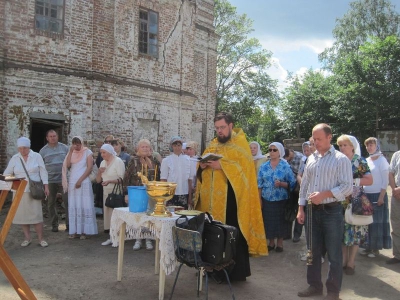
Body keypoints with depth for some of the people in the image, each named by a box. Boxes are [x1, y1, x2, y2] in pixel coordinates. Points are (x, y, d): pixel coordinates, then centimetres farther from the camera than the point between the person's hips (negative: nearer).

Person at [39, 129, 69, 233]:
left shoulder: (64, 148, 5)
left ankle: (69, 224, 4)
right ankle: (54, 224, 20)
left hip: (64, 179, -1)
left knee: (68, 201, -4)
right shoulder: (43, 151, 4)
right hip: (50, 181, 1)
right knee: (51, 203, 8)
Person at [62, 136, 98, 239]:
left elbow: (89, 168, -8)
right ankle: (75, 231, 8)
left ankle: (84, 231, 1)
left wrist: (80, 180, -13)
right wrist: (70, 152, -7)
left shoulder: (88, 152, -1)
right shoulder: (71, 153, 11)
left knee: (84, 206, -3)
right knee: (73, 206, 4)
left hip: (84, 183, -4)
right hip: (72, 183, 4)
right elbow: (67, 165, -2)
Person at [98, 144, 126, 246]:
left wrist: (109, 181, -28)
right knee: (107, 214, 6)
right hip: (106, 192, 7)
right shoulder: (103, 163, 14)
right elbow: (98, 180, 16)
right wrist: (99, 172, -4)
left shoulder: (118, 161, -8)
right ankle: (111, 236, 12)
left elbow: (122, 179, -14)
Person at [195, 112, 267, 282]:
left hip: (232, 196, -6)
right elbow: (204, 167, 18)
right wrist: (203, 165, -6)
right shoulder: (213, 145, 16)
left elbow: (245, 167, -13)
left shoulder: (240, 144, -2)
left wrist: (222, 165, -21)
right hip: (214, 197, 6)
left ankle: (237, 270, 8)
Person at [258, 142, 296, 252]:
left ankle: (280, 242, 24)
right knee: (268, 221, 7)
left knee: (280, 220, 6)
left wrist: (281, 184, -21)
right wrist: (259, 199, 1)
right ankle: (271, 242, 24)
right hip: (266, 199, 3)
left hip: (281, 199, -2)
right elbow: (259, 184, 6)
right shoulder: (264, 167, 4)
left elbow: (292, 183, -5)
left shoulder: (286, 166, -4)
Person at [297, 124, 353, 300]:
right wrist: (301, 208, 8)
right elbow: (304, 184, 13)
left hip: (332, 211, -5)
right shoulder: (311, 159, 11)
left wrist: (323, 194, -19)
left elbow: (347, 187, -12)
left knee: (333, 254, 4)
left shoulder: (341, 159, -6)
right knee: (313, 251, 14)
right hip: (312, 210, 6)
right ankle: (314, 286, 28)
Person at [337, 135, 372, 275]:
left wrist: (353, 180, -18)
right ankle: (343, 260, 19)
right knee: (342, 231, 7)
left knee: (354, 231, 2)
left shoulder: (360, 161, -3)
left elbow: (370, 180, -9)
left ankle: (351, 263, 13)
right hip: (340, 202, 4)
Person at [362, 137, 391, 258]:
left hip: (377, 195, -5)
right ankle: (369, 246, 18)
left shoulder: (382, 160, -7)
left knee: (377, 222, 2)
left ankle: (376, 248, 12)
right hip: (366, 195, 5)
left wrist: (381, 197, -15)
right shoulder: (366, 161, 9)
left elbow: (385, 181, -9)